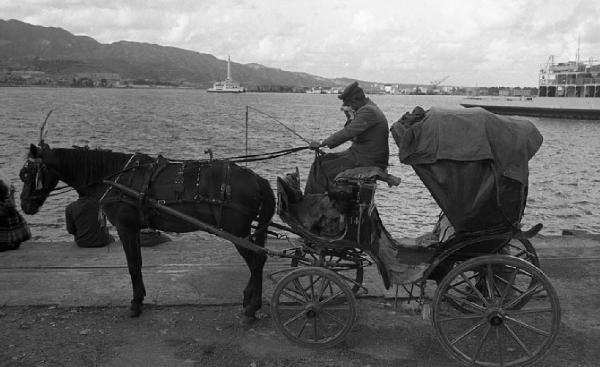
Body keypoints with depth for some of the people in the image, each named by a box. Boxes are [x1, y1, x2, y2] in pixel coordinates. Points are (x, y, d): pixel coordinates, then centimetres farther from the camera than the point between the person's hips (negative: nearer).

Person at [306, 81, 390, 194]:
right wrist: (350, 118, -2)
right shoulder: (368, 108, 13)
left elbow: (348, 133, -27)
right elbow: (352, 135, 15)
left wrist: (322, 143, -22)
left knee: (324, 168, -10)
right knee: (321, 160, 8)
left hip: (368, 161, -10)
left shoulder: (368, 111, -19)